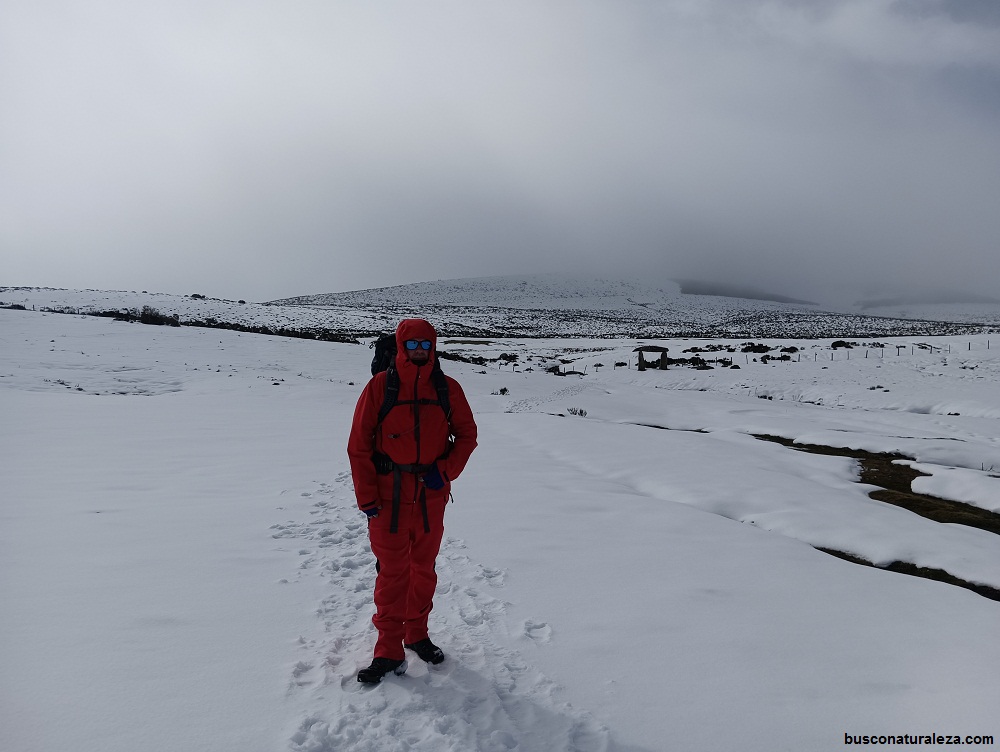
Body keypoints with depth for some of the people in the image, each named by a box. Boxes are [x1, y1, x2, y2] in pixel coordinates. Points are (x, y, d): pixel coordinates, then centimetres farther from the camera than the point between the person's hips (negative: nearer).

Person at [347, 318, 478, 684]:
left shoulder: (448, 389, -1)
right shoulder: (380, 386, -8)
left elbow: (466, 435, 7)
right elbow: (359, 444, -6)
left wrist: (445, 471, -8)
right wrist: (366, 497, -8)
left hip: (432, 495, 3)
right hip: (389, 497, -3)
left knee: (424, 568, 16)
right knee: (392, 573, 3)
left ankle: (417, 633, 35)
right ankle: (389, 650, 16)